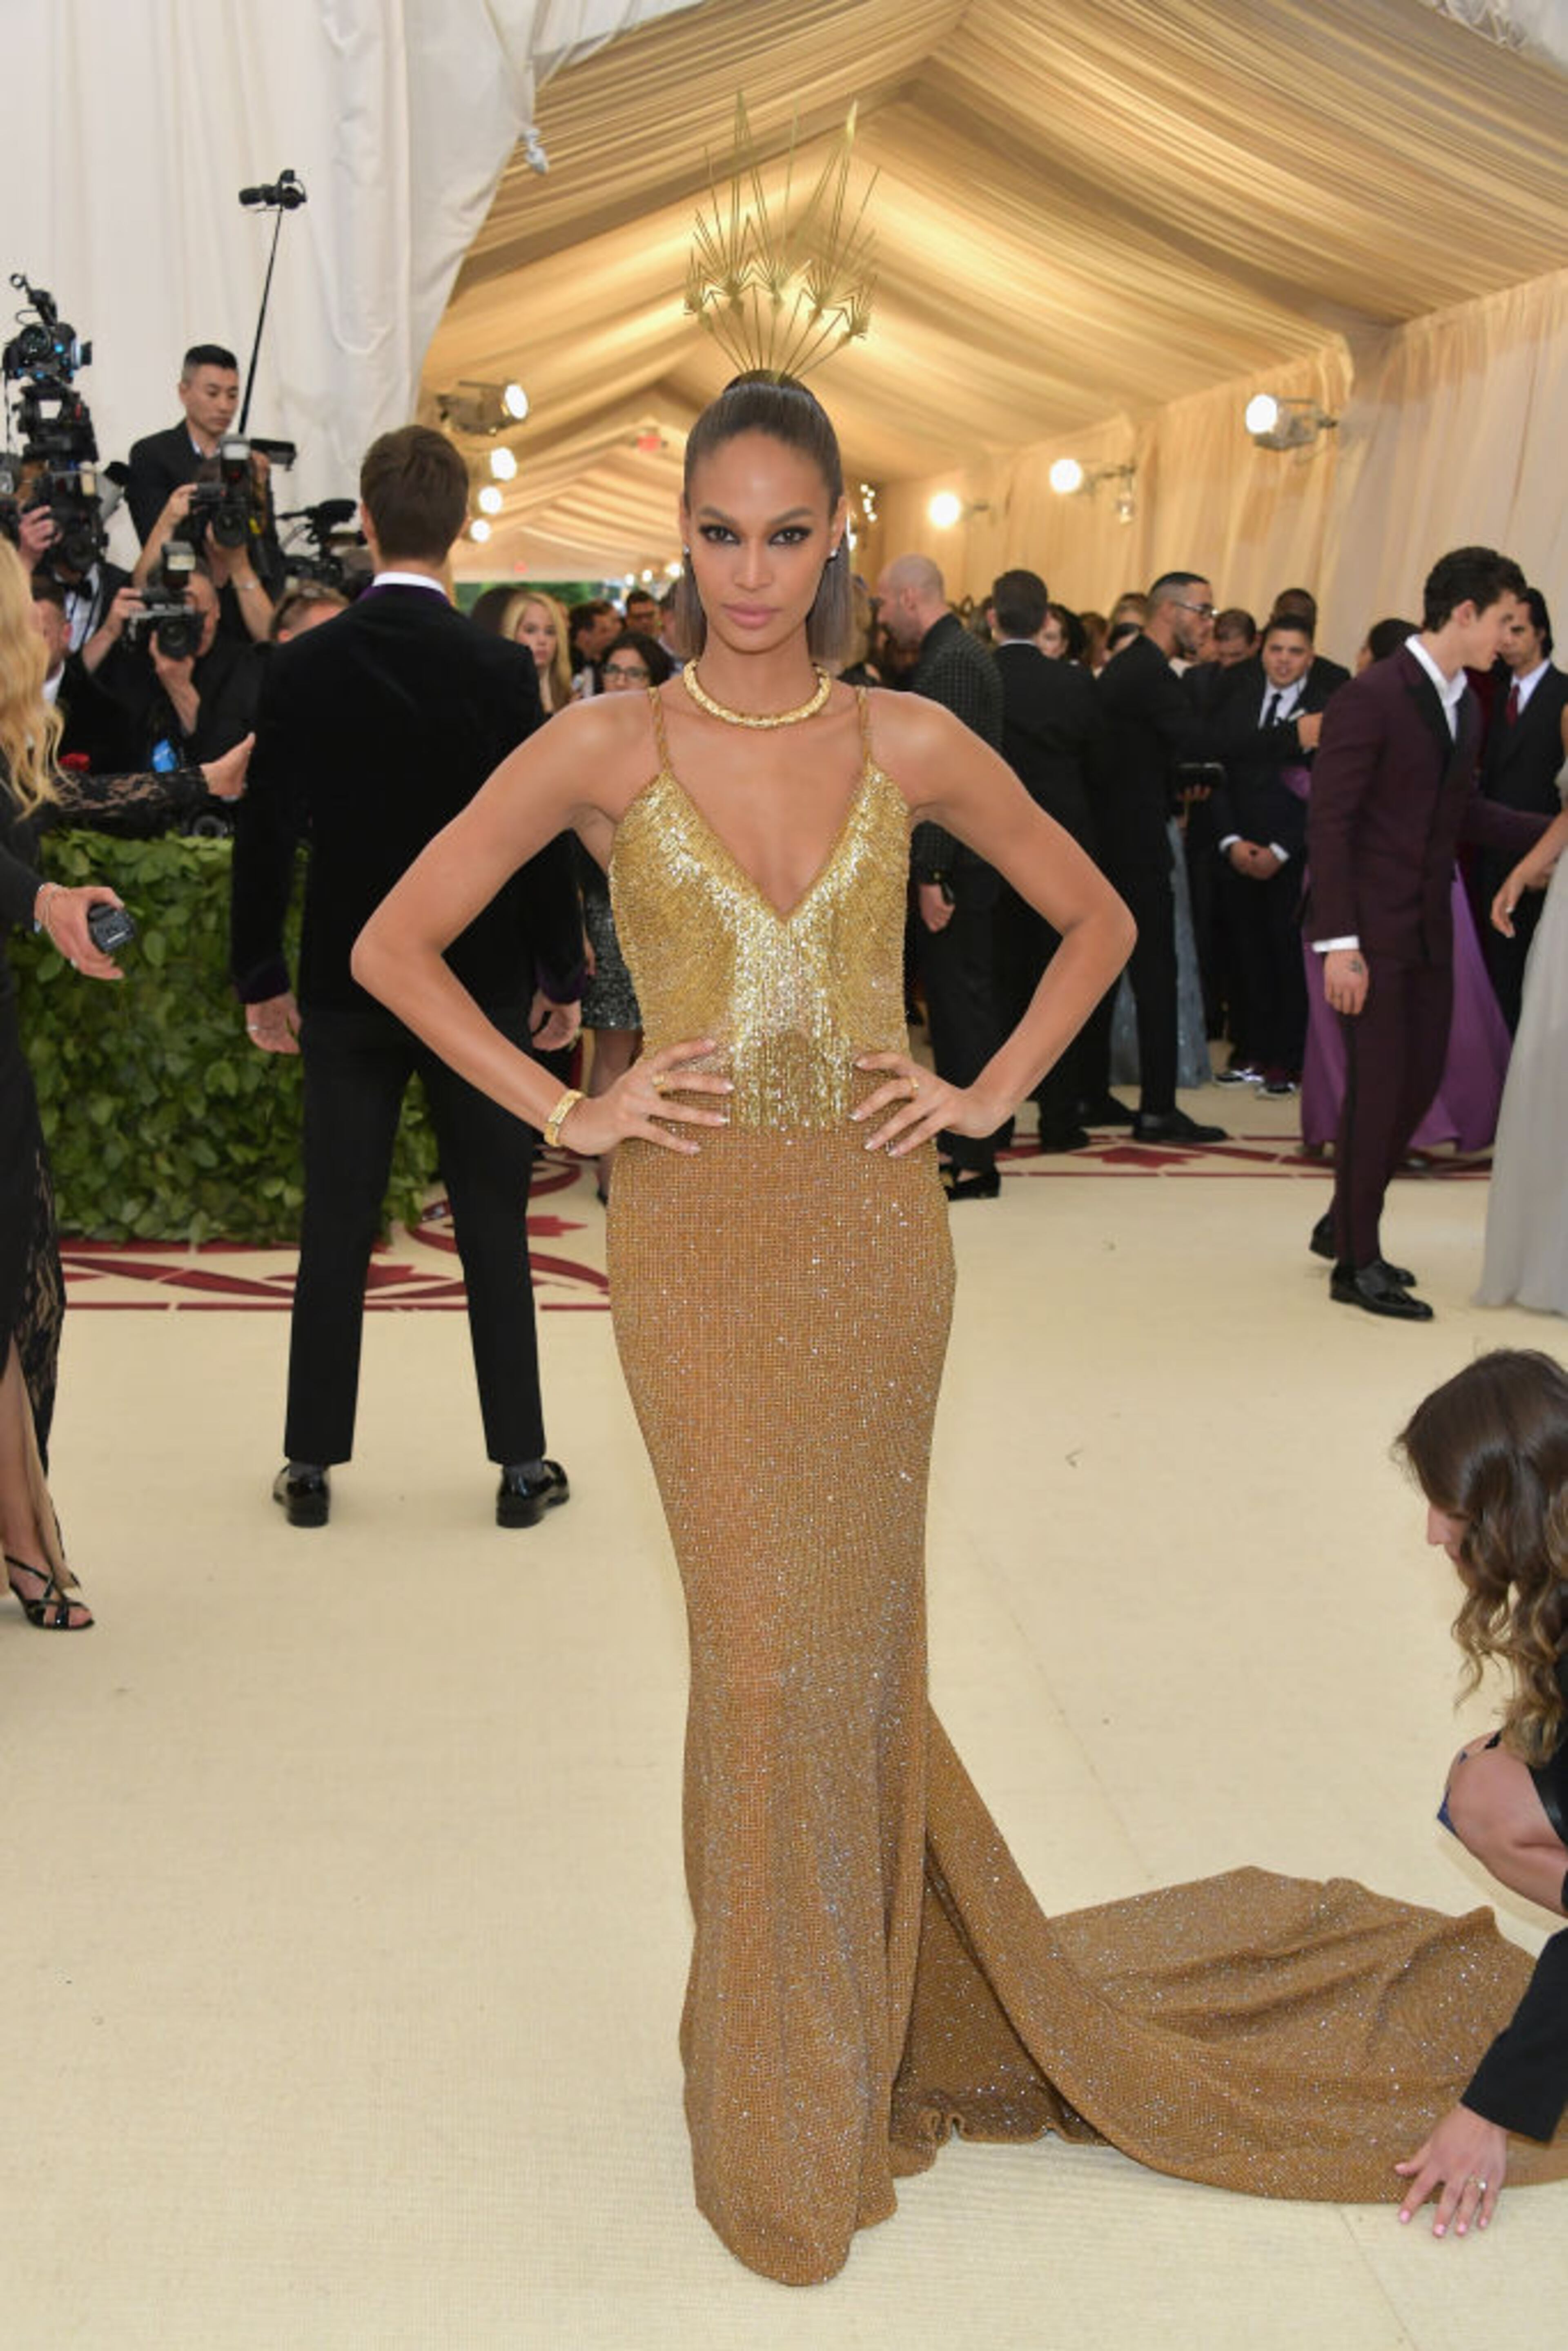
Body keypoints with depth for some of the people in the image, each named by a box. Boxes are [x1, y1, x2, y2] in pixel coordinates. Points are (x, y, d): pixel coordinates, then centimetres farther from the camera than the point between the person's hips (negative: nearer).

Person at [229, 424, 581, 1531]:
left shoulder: (301, 666, -4)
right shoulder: (500, 669, -10)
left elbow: (266, 834, -1)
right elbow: (543, 835, -7)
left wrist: (261, 980, 9)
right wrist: (564, 976, 4)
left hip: (345, 985, 2)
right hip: (479, 983, -1)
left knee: (336, 1231, 10)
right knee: (494, 1231, 7)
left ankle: (312, 1462, 17)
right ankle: (521, 1462, 14)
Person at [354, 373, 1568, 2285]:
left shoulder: (912, 746, 3)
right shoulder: (605, 749, -2)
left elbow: (1096, 921, 15)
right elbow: (393, 946, 1)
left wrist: (989, 1093, 4)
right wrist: (566, 1112, -5)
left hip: (875, 1232, 2)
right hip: (699, 1242, -1)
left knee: (848, 1630, 9)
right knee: (774, 1641, 0)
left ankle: (851, 2036, 32)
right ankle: (799, 2082, 22)